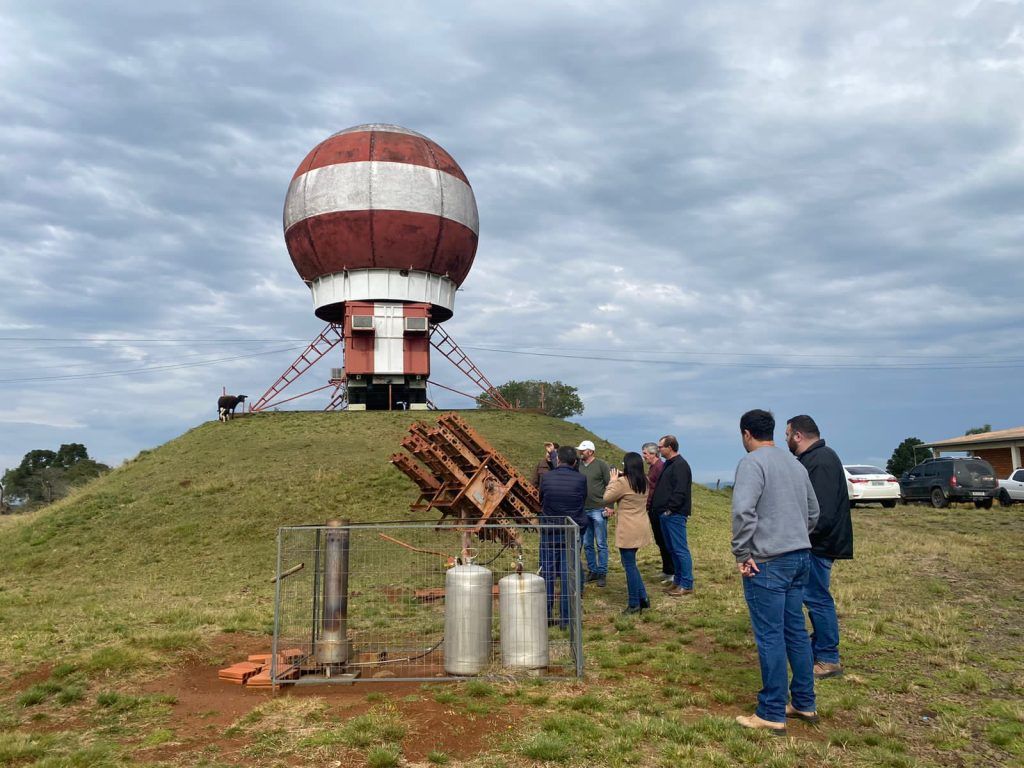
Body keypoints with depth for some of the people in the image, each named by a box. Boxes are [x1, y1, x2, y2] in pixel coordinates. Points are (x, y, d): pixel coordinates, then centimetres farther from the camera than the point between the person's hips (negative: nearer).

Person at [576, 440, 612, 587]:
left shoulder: (601, 465, -6)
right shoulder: (577, 465, 7)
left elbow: (609, 486, -7)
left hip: (598, 510, -5)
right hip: (582, 510, 5)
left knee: (601, 544, 3)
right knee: (587, 544, 12)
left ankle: (602, 573, 11)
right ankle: (592, 571, 24)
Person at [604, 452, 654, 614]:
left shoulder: (622, 482, -17)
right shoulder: (644, 482, 8)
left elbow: (607, 498, -7)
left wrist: (613, 480, 4)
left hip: (628, 530, -8)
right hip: (641, 528, 8)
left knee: (629, 566, 1)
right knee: (630, 564, 20)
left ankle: (634, 604, 8)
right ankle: (643, 598, 21)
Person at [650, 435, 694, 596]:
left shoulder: (680, 465, -15)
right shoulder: (668, 464, 17)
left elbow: (680, 491, -22)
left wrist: (670, 509, -20)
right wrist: (655, 506, 14)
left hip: (674, 515, -10)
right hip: (665, 515, 10)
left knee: (680, 549, -5)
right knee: (672, 549, 15)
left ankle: (686, 585, 1)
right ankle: (678, 581, 24)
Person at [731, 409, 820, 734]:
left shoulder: (753, 462, -12)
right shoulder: (796, 463, 14)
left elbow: (743, 510, -25)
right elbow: (813, 512, 22)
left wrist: (742, 554, -16)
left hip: (768, 561, -8)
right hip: (801, 556, 8)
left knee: (770, 637, -2)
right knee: (796, 630, 16)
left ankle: (772, 714, 6)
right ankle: (805, 704, 25)